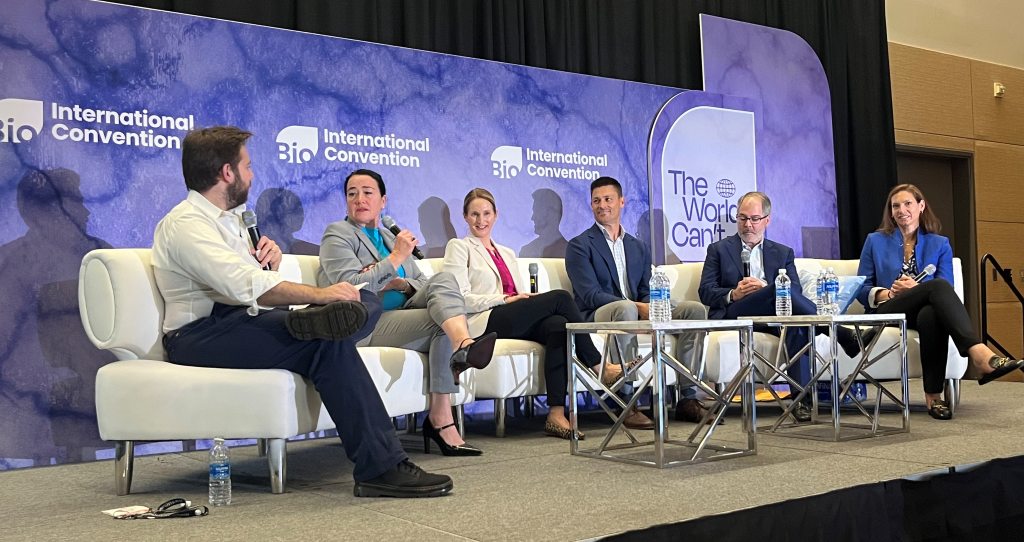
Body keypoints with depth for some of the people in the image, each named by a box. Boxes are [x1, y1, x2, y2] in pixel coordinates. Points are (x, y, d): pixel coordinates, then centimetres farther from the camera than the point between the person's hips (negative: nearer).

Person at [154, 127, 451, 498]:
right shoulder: (186, 223, -10)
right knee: (328, 341, -32)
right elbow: (245, 284, -26)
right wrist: (319, 294, -26)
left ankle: (313, 322, -37)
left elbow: (259, 279, 27)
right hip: (201, 335, -9)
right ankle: (380, 468, -34)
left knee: (366, 303, -4)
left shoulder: (229, 217, 22)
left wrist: (271, 260, 4)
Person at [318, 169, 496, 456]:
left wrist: (398, 283, -3)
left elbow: (423, 284, 19)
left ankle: (463, 346, -42)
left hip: (402, 313, 6)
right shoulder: (337, 234, 5)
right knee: (443, 325, -28)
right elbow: (350, 288, -12)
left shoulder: (390, 237, 27)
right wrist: (396, 258, -10)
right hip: (364, 327, -6)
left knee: (444, 279, -23)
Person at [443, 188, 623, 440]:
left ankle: (556, 415, -37)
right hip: (487, 322, -6)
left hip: (519, 322, 6)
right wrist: (505, 299, -13)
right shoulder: (459, 247, 9)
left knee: (557, 324, -30)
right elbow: (461, 299, -5)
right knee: (560, 297, -21)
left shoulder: (507, 253, 29)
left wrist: (531, 298, -2)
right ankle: (601, 367, -12)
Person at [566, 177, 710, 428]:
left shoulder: (640, 247, 20)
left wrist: (650, 308, -13)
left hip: (638, 313, 6)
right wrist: (637, 306, -23)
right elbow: (591, 295, -11)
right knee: (626, 309, -40)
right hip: (596, 317, -6)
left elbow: (647, 292, 14)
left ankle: (688, 398, -13)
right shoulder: (579, 246, 2)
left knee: (695, 309, -12)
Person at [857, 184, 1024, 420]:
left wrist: (915, 288, -14)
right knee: (938, 285, -34)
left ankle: (933, 395, -44)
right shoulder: (875, 241, 17)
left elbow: (946, 293, 5)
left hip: (924, 313, 1)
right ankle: (980, 355, -53)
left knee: (932, 314, -42)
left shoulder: (939, 244, 18)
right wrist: (887, 293, -11)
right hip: (889, 313, -1)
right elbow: (861, 288, 10)